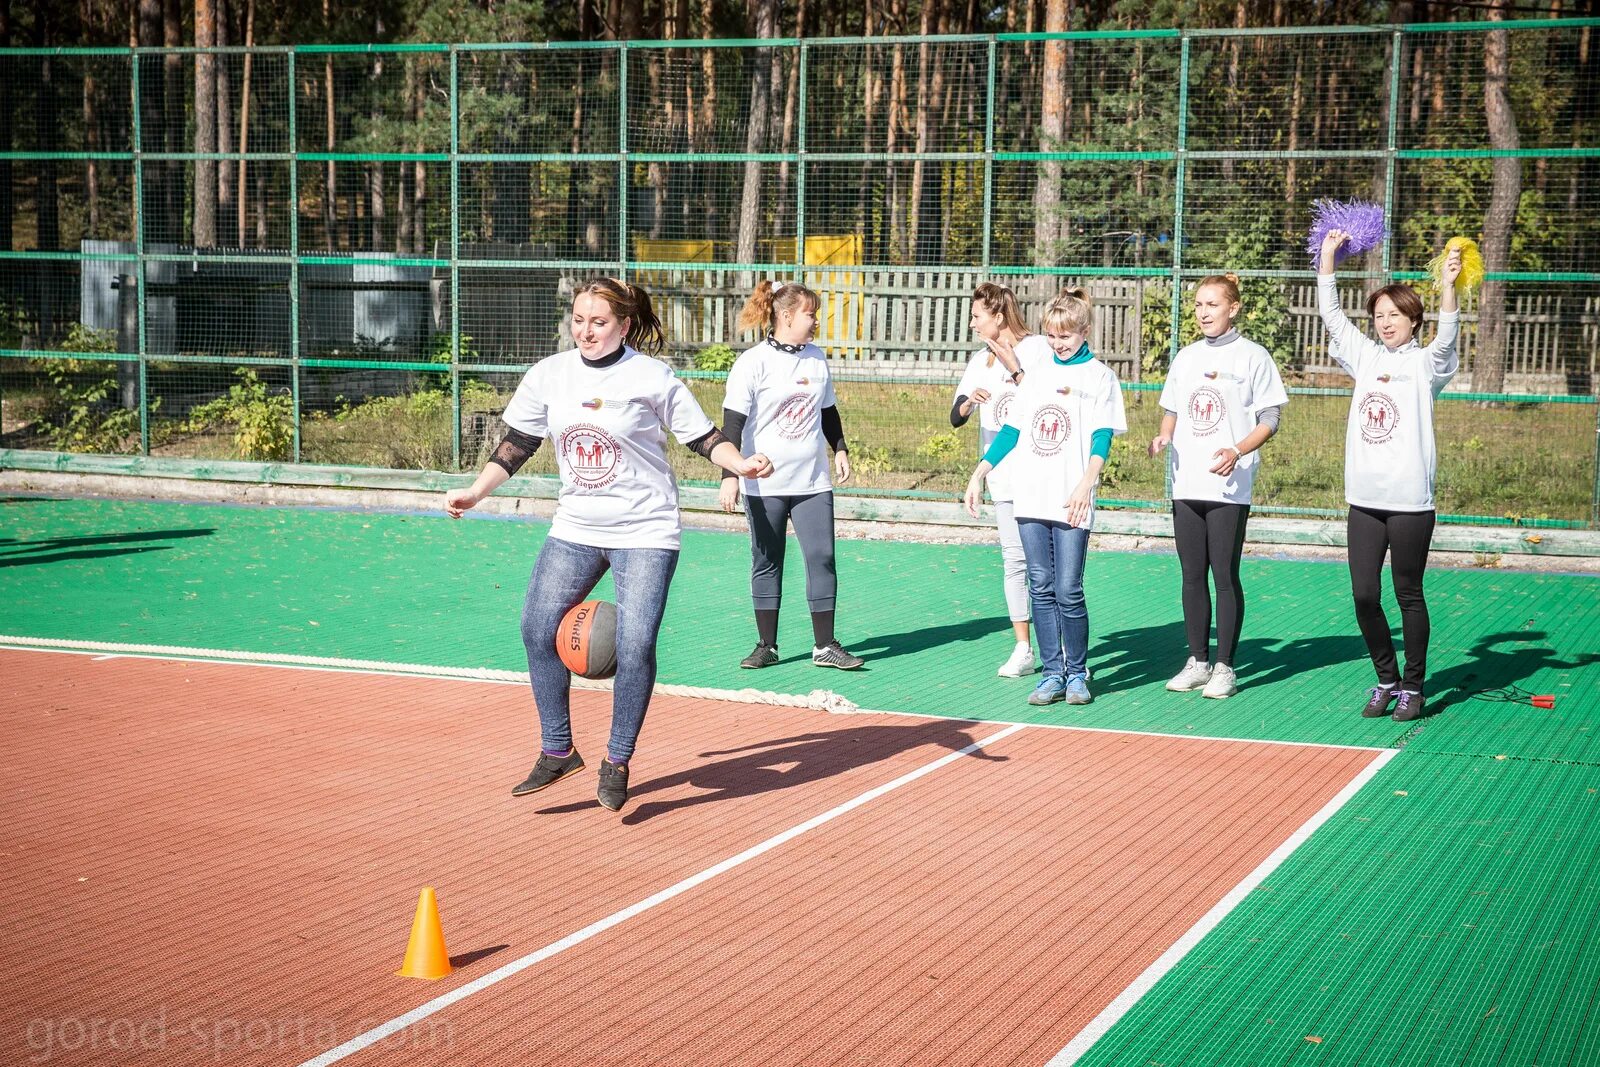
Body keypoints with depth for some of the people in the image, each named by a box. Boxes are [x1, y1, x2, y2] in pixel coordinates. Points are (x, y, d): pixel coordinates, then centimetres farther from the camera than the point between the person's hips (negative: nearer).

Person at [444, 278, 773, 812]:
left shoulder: (652, 377, -9)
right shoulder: (548, 375, 1)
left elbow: (703, 437, -4)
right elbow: (517, 444, 11)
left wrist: (743, 464, -21)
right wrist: (475, 492, 5)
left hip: (645, 533, -4)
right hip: (575, 529, 4)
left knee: (635, 644, -14)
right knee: (538, 627, -6)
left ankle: (617, 763, 4)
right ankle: (558, 752, 11)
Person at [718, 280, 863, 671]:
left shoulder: (817, 358, 9)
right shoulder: (753, 362, -8)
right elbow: (733, 422, -11)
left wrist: (840, 449, 18)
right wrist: (730, 476, -16)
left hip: (813, 481, 4)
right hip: (765, 483, -4)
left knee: (822, 558, -2)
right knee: (766, 563, 5)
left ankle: (825, 646, 5)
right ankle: (766, 646, 14)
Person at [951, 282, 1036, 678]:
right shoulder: (980, 361, 12)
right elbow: (956, 416, 8)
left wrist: (1014, 369, -20)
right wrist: (970, 401, -14)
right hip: (1003, 477, 5)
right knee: (1014, 559, 4)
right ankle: (1022, 650, 9)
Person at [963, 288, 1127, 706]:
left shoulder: (1099, 376, 2)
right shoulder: (1036, 370, 14)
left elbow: (1102, 438, -6)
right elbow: (1012, 429, 17)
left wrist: (1086, 484, -22)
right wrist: (979, 474, 10)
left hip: (1072, 502, -4)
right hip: (1030, 495, 4)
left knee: (1068, 591, -6)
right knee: (1041, 588, 4)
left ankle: (1076, 673, 9)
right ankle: (1052, 673, 11)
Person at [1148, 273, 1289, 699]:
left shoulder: (1253, 356, -2)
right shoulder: (1186, 357, 14)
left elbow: (1269, 420, -4)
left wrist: (1237, 451, -20)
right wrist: (1164, 435, -1)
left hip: (1229, 486, -5)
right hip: (1186, 483, 5)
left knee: (1225, 576, -2)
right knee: (1192, 576, 9)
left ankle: (1225, 668, 5)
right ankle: (1198, 661, 18)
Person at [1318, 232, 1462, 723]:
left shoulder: (1425, 363, 0)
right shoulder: (1365, 356, 12)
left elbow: (1446, 340, -20)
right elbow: (1331, 316, 11)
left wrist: (1448, 288, -33)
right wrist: (1327, 258, 7)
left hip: (1410, 500, -4)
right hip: (1364, 498, 4)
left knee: (1408, 595, 3)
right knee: (1364, 595, 3)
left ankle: (1413, 688, 14)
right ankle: (1387, 680, 19)